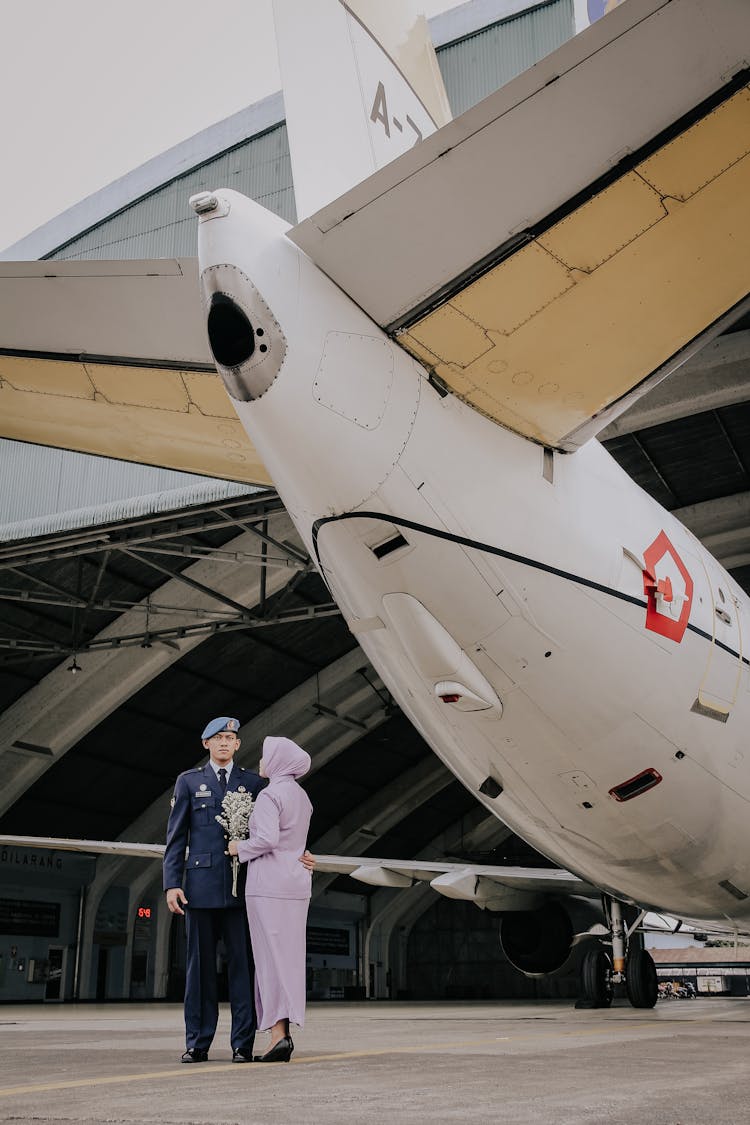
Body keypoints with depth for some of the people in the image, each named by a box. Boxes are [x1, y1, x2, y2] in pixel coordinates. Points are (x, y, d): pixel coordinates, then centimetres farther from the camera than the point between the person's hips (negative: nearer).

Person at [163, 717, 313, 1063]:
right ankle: (197, 1044, 11)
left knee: (242, 964, -1)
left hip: (242, 887, 0)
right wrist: (172, 883, -3)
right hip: (202, 885, 0)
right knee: (200, 964, 4)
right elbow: (176, 838, 6)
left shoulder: (254, 783, 11)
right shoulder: (188, 782, 10)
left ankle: (243, 1044, 4)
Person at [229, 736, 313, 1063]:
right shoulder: (302, 797, 15)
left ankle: (279, 1035, -7)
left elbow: (268, 839, -24)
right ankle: (284, 1033, 9)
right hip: (296, 884, 8)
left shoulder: (269, 795, -11)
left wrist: (240, 847, -5)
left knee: (271, 958, -5)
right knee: (287, 958, 8)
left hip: (269, 884, -8)